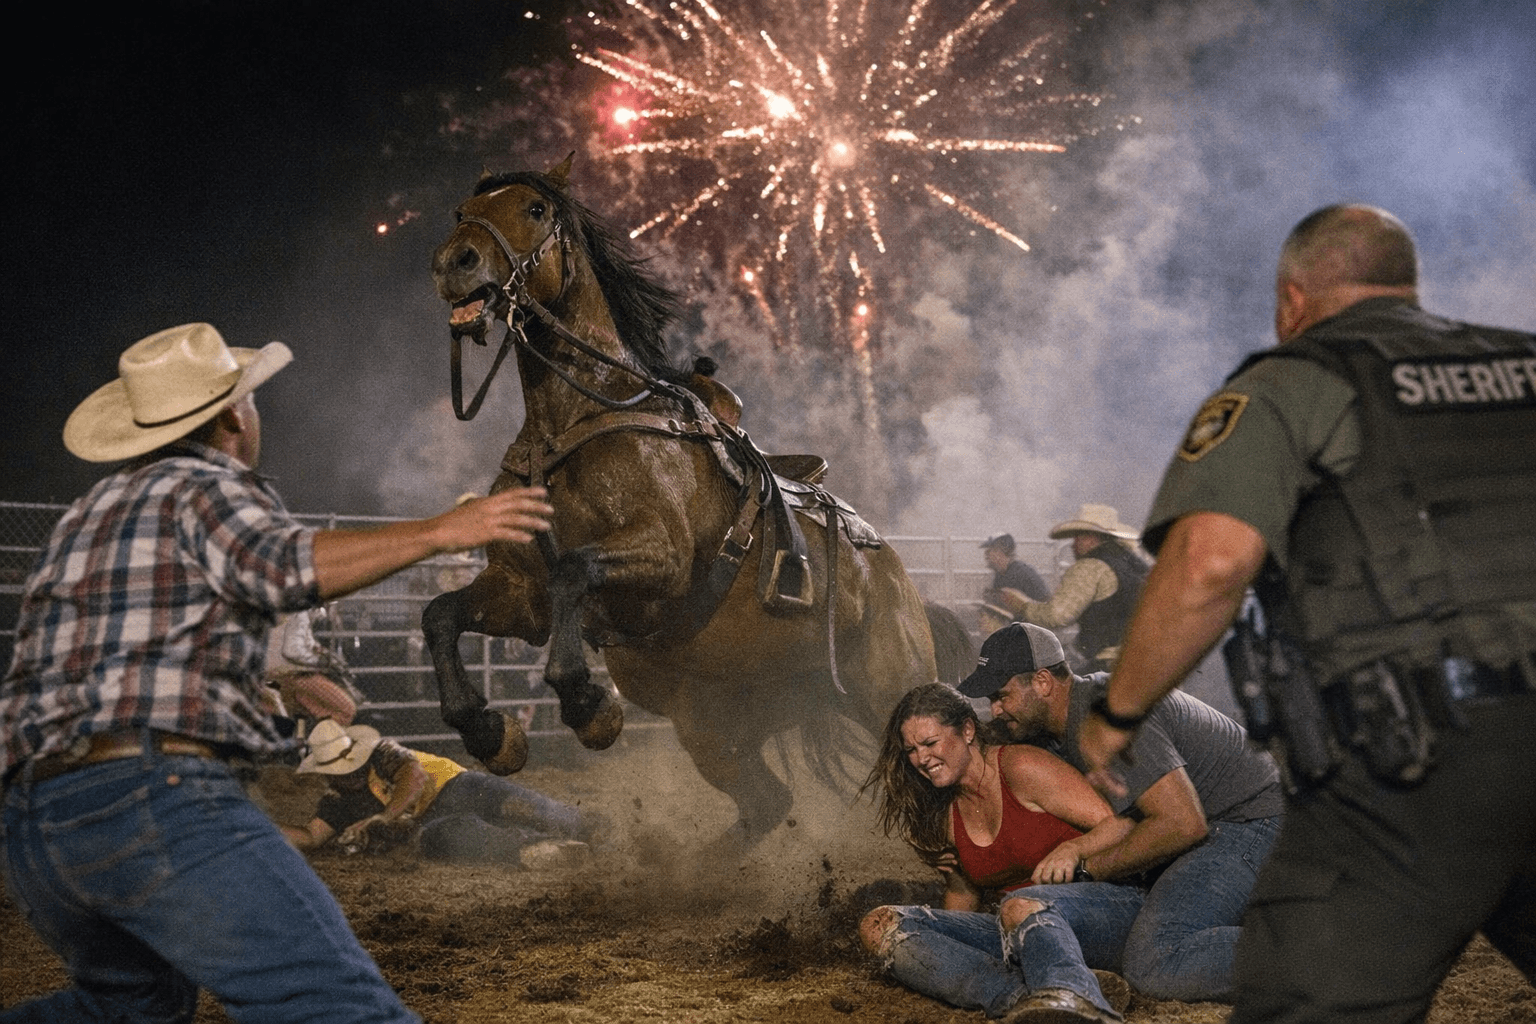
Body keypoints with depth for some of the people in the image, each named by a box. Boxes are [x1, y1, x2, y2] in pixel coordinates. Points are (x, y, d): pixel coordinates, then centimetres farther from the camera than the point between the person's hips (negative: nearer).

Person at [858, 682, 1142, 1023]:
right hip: (1024, 932, 6)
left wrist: (1072, 849, -28)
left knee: (1022, 906, -41)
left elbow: (1120, 827, -8)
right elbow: (964, 892, 26)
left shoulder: (1020, 767, -5)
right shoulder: (944, 815, 15)